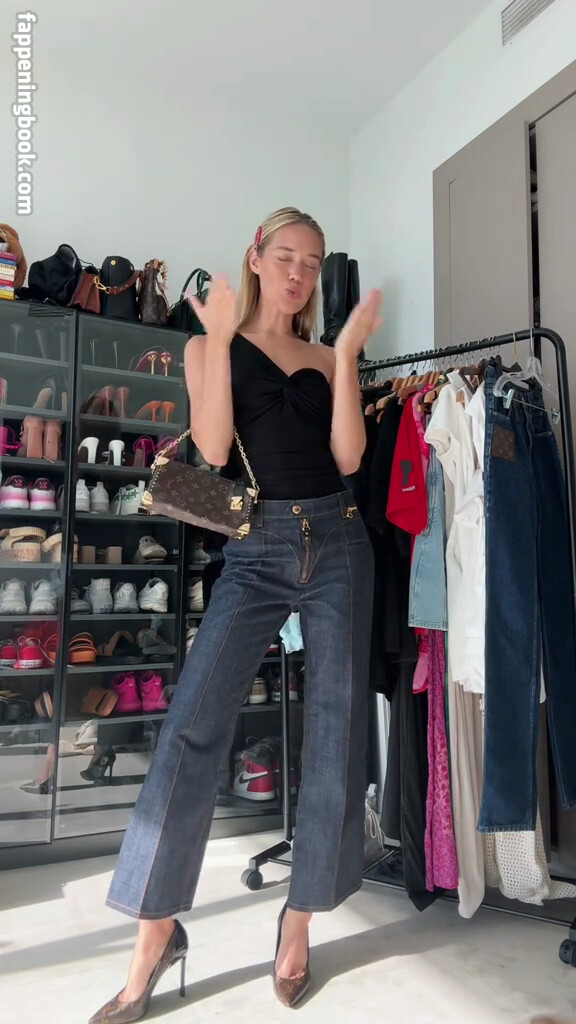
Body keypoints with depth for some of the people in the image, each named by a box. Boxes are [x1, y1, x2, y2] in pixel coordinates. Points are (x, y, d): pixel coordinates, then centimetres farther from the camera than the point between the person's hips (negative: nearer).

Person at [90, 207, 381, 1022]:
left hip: (336, 544, 3)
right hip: (256, 551, -2)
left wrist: (347, 354, -3)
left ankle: (300, 922, 21)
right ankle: (157, 932, 6)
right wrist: (219, 337, -8)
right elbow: (212, 448, -7)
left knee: (335, 731, 3)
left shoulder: (323, 360, 15)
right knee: (193, 726, -11)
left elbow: (347, 456, 0)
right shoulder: (212, 347, 10)